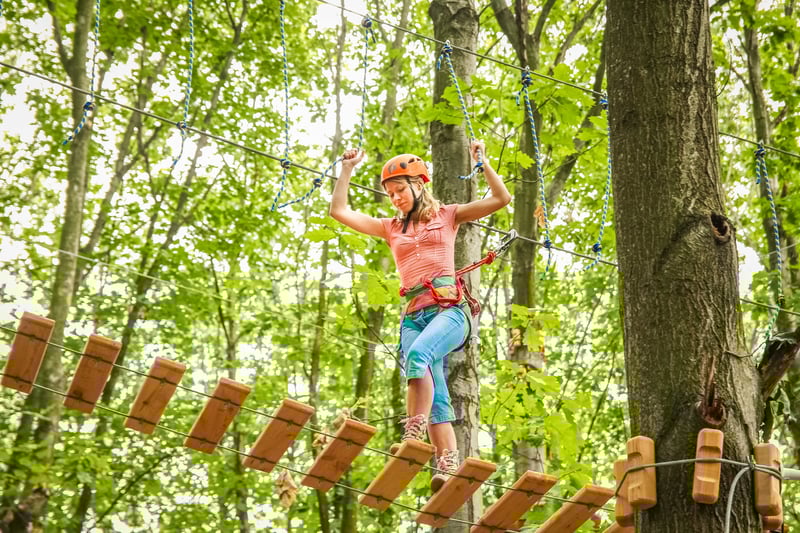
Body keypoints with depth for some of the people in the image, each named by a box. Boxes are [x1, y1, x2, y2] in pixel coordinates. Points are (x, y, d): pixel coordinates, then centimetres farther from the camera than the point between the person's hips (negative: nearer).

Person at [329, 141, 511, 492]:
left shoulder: (446, 216, 15)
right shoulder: (391, 228, 23)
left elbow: (502, 199, 8)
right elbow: (339, 211, 20)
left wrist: (482, 162, 6)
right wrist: (347, 170, 19)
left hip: (449, 308, -4)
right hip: (414, 314, 4)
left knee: (418, 353, -34)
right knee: (436, 398, -10)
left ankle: (414, 438, -39)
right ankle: (448, 467, -17)